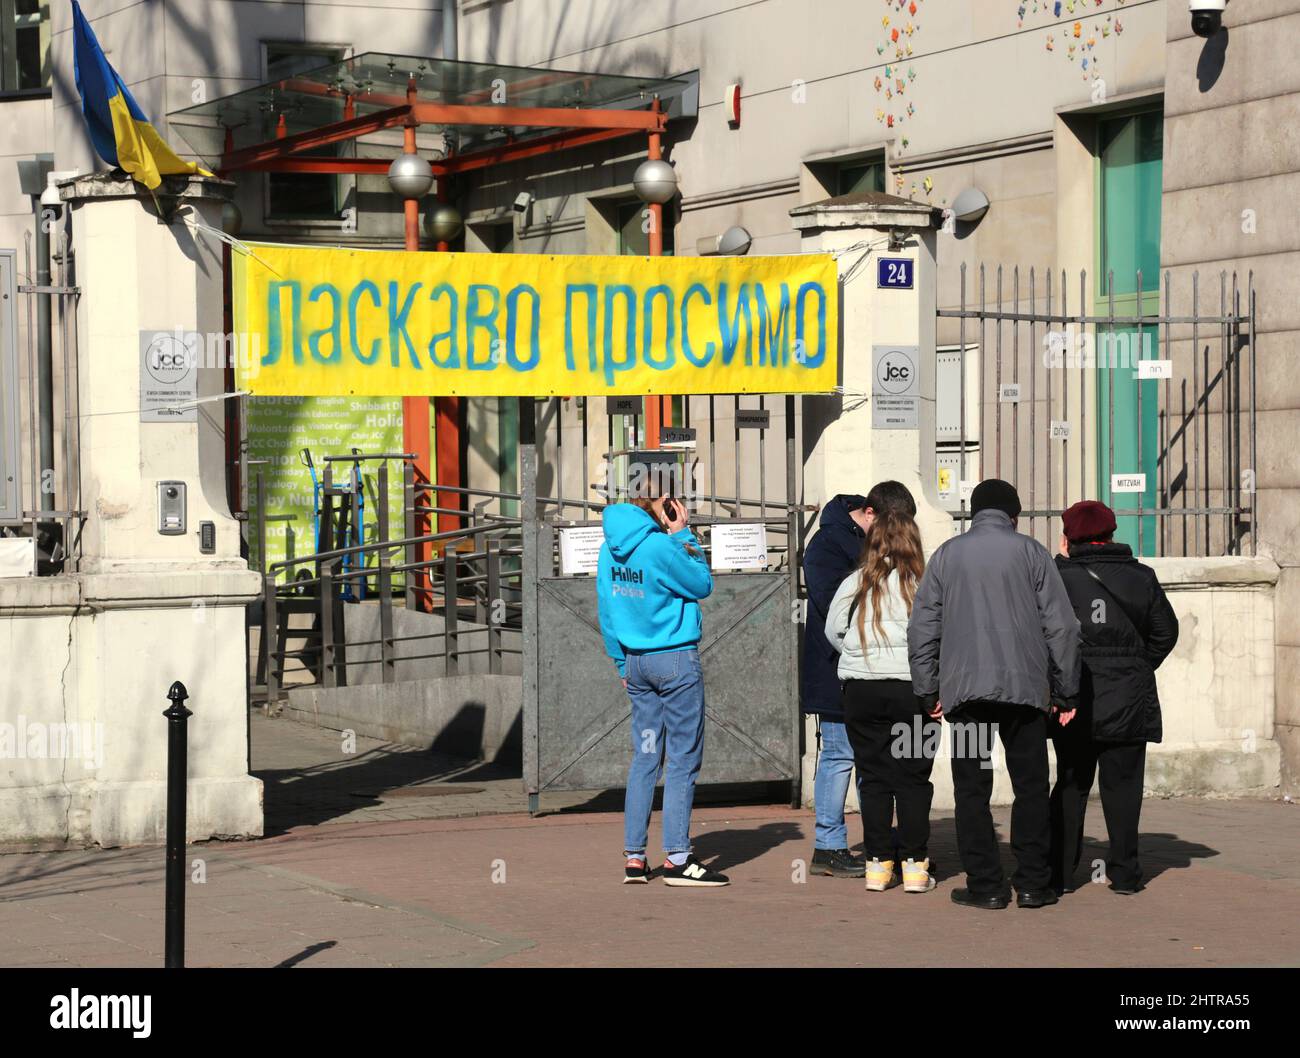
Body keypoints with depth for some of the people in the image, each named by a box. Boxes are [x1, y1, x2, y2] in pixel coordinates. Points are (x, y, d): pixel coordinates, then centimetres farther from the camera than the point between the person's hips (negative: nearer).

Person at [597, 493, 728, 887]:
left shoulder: (610, 548, 6)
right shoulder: (659, 546, -18)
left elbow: (606, 610, 12)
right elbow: (702, 585, -6)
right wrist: (684, 536, -2)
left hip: (637, 662, 7)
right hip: (676, 661, -7)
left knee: (645, 758, 11)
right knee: (683, 760, -1)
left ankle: (634, 857, 11)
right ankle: (677, 858, -2)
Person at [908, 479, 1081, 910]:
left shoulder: (947, 554, 9)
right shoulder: (1030, 551, 5)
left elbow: (922, 627, 7)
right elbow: (1061, 625, 3)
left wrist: (928, 690, 11)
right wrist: (1066, 691, 9)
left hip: (964, 688, 1)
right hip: (1024, 687, -1)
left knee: (972, 789, 5)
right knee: (1030, 786, 7)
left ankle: (984, 884, 3)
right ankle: (1032, 883, 5)